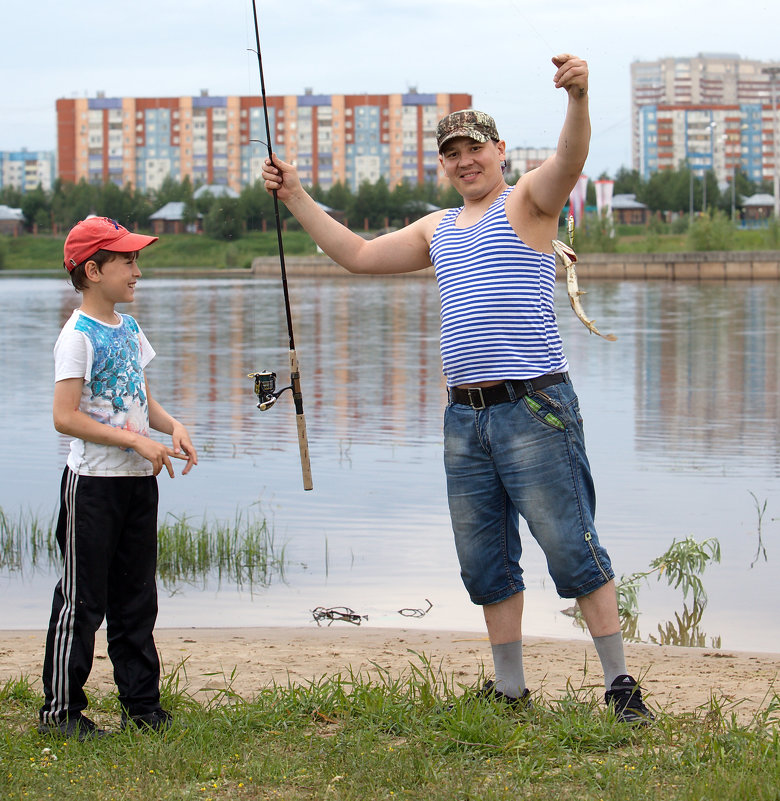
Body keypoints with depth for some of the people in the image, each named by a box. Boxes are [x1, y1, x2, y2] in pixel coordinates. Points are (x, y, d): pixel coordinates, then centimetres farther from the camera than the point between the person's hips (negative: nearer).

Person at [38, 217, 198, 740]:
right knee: (82, 600, -2)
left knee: (136, 598, 13)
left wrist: (172, 426, 0)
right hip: (93, 483, -8)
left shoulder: (130, 329, 12)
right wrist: (136, 440, -21)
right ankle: (60, 710, 8)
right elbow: (66, 417, -19)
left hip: (139, 481, 8)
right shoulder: (78, 337, -13)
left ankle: (142, 705, 21)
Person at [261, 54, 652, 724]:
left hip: (534, 407, -7)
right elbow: (359, 255, 26)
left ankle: (621, 685, -1)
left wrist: (578, 98, -40)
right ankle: (510, 690, 20)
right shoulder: (438, 229, 21)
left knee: (573, 549, -7)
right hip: (465, 417, 7)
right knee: (485, 561, 10)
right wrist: (297, 199, 21)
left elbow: (570, 160, -20)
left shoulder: (528, 203, 0)